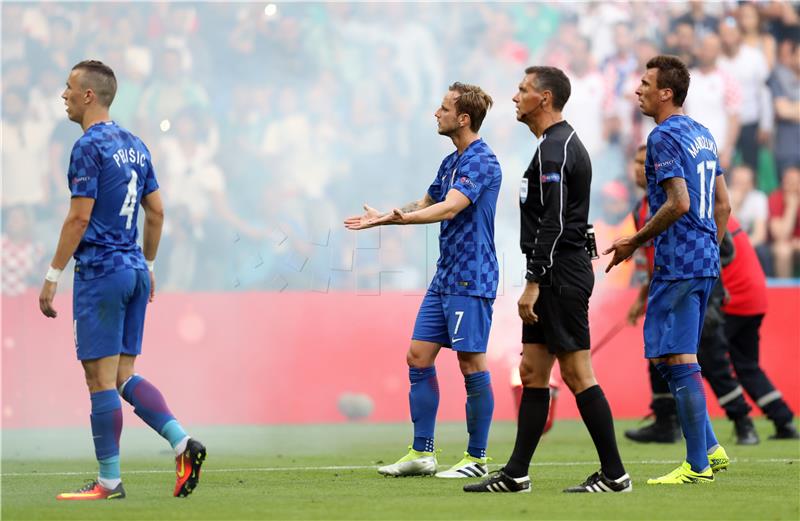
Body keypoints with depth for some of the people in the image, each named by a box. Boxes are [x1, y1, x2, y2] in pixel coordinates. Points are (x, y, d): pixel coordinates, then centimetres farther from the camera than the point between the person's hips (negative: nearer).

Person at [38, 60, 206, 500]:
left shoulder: (89, 147, -11)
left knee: (101, 379, -3)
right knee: (124, 376, 12)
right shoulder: (134, 145, 13)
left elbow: (78, 219, -15)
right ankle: (182, 443, -3)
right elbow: (156, 211, 17)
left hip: (100, 271, -8)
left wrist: (53, 276, -12)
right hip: (135, 270, 8)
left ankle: (109, 482, 0)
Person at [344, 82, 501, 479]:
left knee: (472, 364, -5)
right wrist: (382, 217, 35)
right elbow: (426, 204, 32)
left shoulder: (481, 161, -14)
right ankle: (421, 453, 12)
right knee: (418, 357, 7)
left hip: (471, 280, -10)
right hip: (444, 279, 10)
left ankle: (477, 459, 2)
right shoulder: (451, 162, 16)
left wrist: (402, 217, -38)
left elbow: (450, 207, -28)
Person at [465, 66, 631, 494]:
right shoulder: (565, 143, 18)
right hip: (559, 276, 11)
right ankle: (516, 474, 14)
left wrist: (533, 283, -22)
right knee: (532, 373, 11)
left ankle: (614, 474, -5)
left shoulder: (554, 149, -15)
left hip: (560, 276, -11)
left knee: (578, 375, -8)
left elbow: (552, 223, -22)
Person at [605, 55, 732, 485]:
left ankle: (697, 464, -4)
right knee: (670, 357, 16)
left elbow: (678, 203, -21)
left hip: (677, 264, -9)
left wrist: (635, 242, -11)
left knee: (678, 359, -6)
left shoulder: (664, 136, -12)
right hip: (705, 263, 9)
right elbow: (722, 203, 19)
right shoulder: (701, 134, 16)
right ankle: (710, 449, 15)